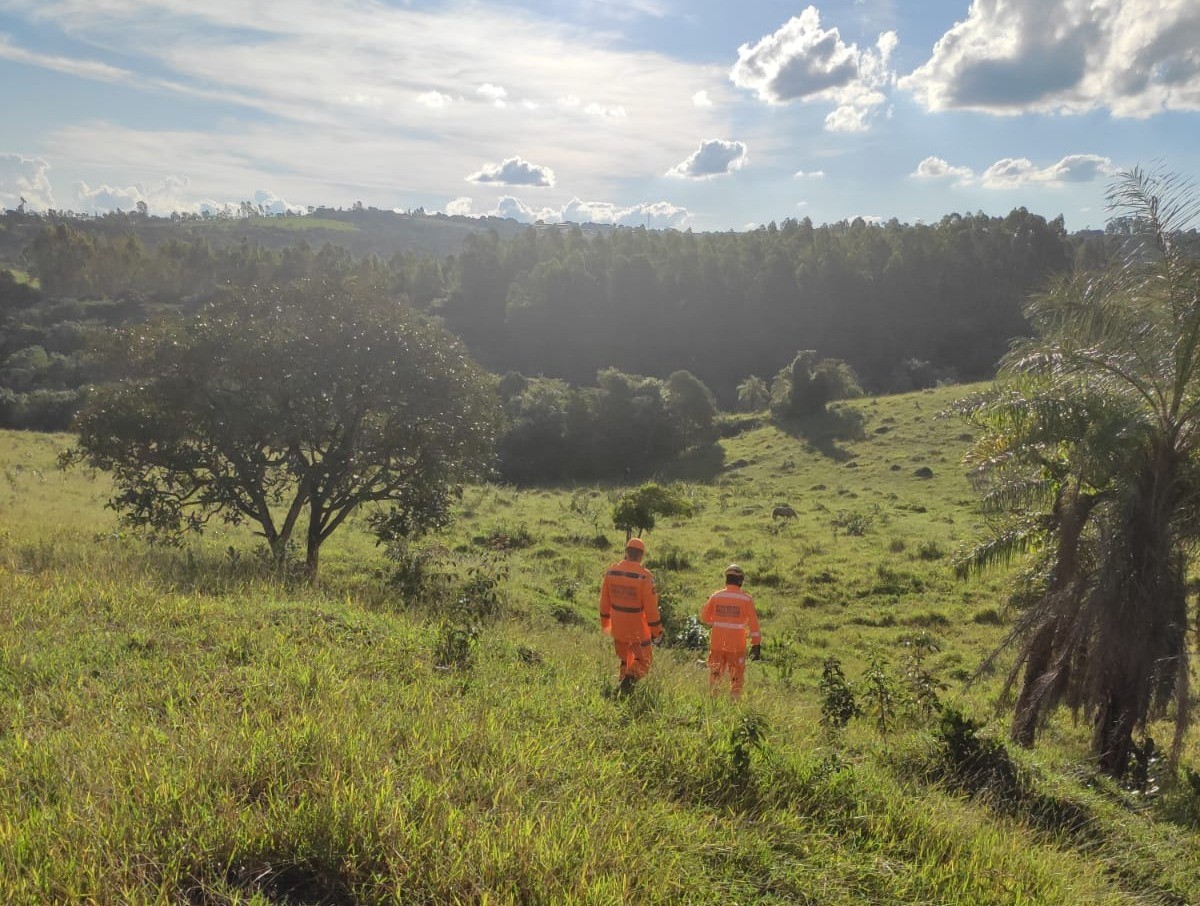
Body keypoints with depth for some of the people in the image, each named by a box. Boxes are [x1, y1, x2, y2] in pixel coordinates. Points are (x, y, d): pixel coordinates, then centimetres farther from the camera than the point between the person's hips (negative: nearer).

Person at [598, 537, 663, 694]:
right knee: (643, 661, 9)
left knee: (624, 660, 22)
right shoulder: (644, 576, -17)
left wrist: (605, 623, 20)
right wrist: (656, 631, -4)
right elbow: (651, 607, -14)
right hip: (638, 629, -4)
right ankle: (631, 677, -17)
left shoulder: (611, 572, -2)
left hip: (618, 627, 4)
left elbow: (604, 602, 7)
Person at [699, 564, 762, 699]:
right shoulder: (746, 599, -7)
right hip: (736, 645, -2)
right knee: (736, 678, 8)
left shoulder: (715, 596, -1)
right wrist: (756, 645, -4)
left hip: (717, 643, 2)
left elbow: (704, 617, 7)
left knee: (715, 675, 15)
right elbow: (753, 623, -7)